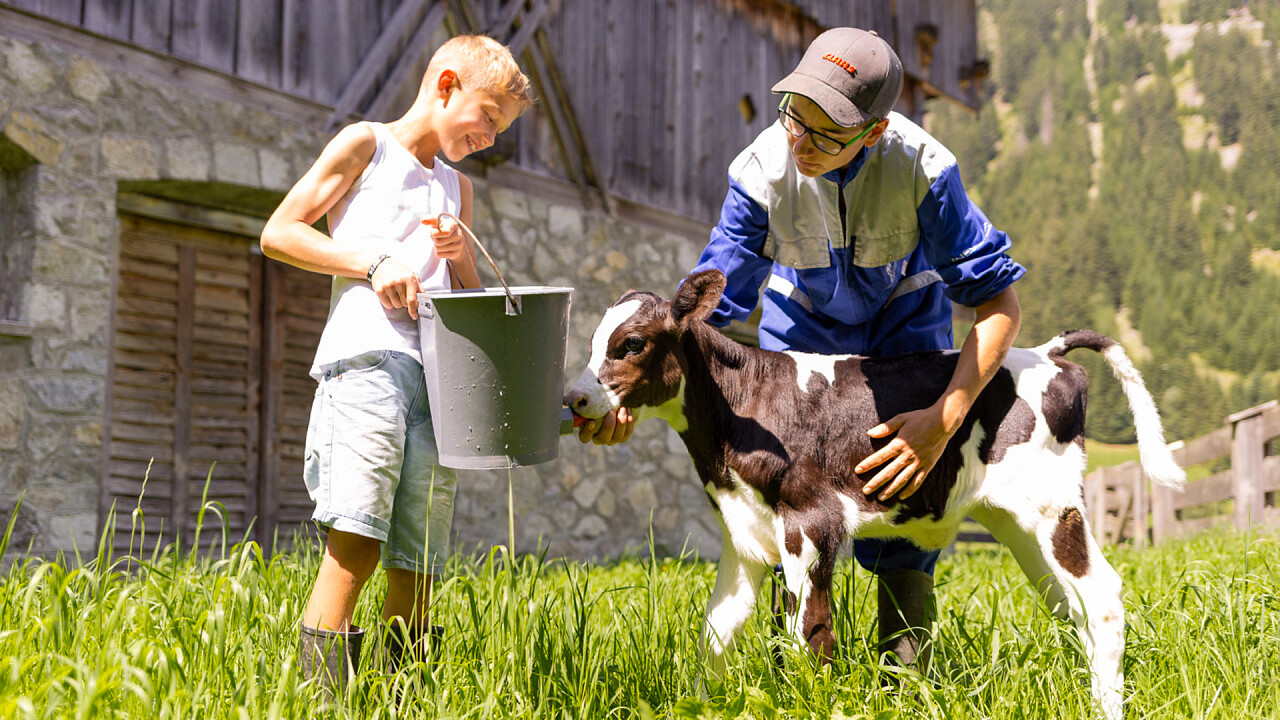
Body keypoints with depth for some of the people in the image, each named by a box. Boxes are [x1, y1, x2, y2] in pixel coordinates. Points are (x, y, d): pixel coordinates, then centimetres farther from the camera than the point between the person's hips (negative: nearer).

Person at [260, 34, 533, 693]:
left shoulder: (456, 188, 30)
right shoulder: (365, 144, 11)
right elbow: (279, 232, 3)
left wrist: (461, 258, 9)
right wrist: (373, 262, -8)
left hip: (441, 368, 6)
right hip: (368, 354, -6)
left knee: (419, 559, 0)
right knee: (357, 539, -18)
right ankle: (323, 686, -17)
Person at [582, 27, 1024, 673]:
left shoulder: (920, 166, -35)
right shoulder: (764, 169, -29)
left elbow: (998, 298, -30)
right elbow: (708, 303, -22)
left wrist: (941, 423, -41)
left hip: (904, 311, -1)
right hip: (802, 316, 1)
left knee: (902, 494, -14)